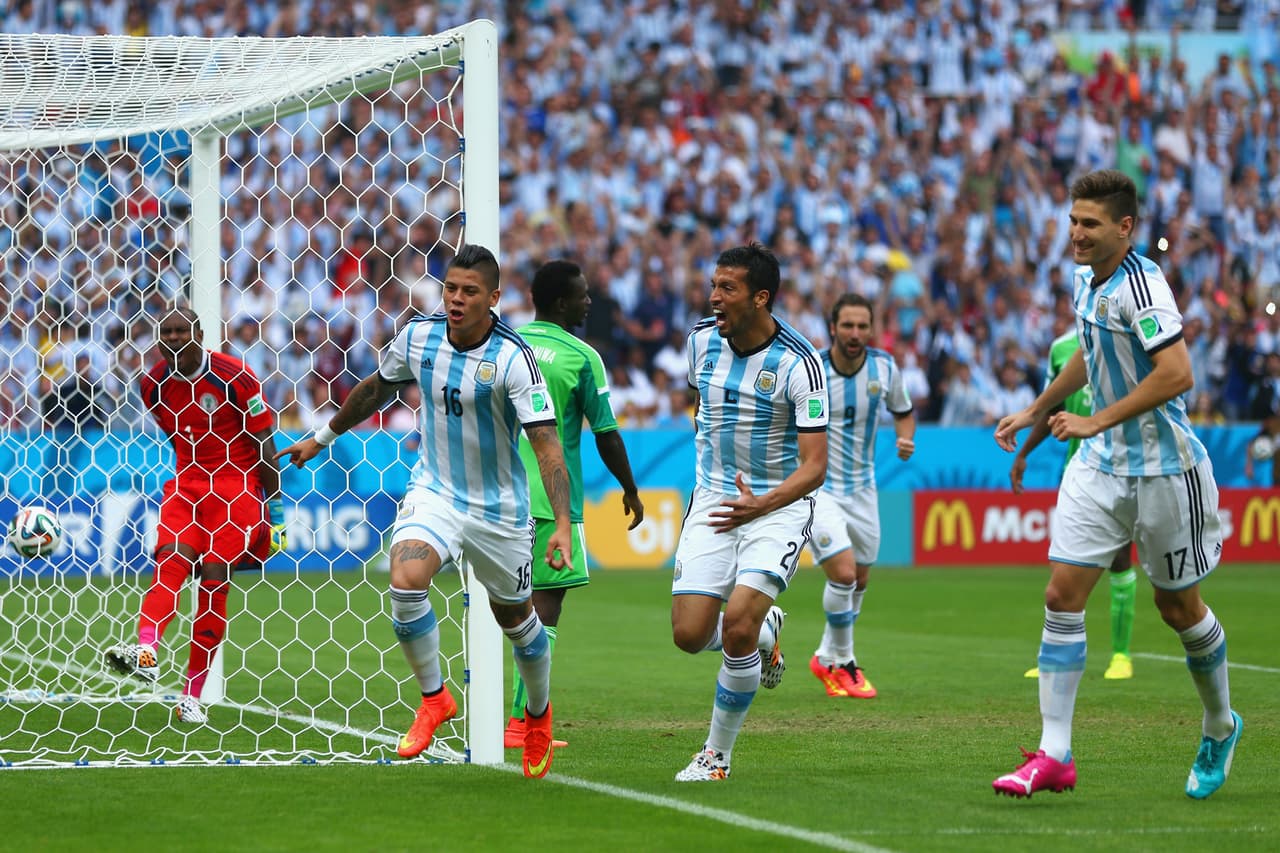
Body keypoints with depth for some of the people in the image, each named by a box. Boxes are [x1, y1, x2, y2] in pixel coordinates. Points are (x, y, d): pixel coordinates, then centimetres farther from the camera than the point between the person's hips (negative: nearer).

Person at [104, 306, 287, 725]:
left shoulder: (233, 376, -9)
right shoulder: (153, 384, 5)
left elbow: (264, 443, -5)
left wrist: (275, 510, -6)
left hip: (237, 483, -4)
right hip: (186, 483, 4)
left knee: (214, 577, -9)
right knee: (171, 559, -21)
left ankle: (192, 695, -6)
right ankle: (146, 653, -43)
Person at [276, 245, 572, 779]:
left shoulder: (513, 358, -21)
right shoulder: (418, 336, -7)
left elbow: (546, 442, -24)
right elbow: (377, 388, 14)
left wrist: (563, 524, -33)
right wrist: (323, 438, 24)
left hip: (498, 506, -2)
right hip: (434, 490, 2)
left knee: (515, 618, 13)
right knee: (405, 581, -25)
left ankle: (539, 711, 42)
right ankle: (434, 699, -5)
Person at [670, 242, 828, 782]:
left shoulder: (798, 363, -18)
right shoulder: (701, 340, -2)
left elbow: (814, 467, -19)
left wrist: (760, 505, -34)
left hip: (780, 507, -5)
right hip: (713, 500, 5)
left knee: (737, 628, -21)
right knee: (690, 634, -8)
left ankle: (717, 753, -2)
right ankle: (766, 630, 27)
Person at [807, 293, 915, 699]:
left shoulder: (885, 367, -5)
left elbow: (903, 411, 13)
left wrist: (906, 438, -6)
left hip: (862, 488, 5)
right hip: (817, 487, -5)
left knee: (859, 581, 12)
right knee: (843, 573, -18)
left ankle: (826, 658, 34)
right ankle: (843, 663, 2)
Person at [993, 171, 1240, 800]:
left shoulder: (1141, 283, -21)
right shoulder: (1087, 277, 6)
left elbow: (1177, 374, -29)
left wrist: (1097, 422, -25)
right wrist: (1036, 411, 27)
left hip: (1163, 469, -7)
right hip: (1100, 465, 7)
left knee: (1179, 607, 8)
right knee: (1062, 594, -5)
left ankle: (1220, 728, 33)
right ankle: (1054, 755, -6)